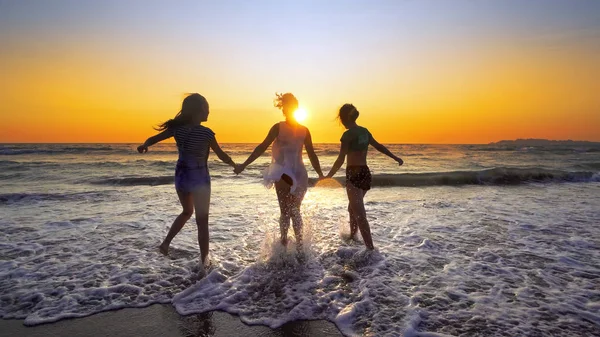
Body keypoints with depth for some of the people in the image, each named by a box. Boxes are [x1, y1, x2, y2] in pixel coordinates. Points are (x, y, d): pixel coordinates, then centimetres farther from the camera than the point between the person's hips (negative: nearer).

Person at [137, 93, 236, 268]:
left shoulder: (177, 128, -2)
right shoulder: (206, 132, -17)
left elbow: (153, 138, 2)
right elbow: (222, 156, -9)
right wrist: (234, 164, 7)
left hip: (181, 177, 6)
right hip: (199, 179, -5)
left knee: (187, 211, 30)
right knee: (202, 222, 6)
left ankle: (166, 243, 26)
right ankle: (204, 261, 14)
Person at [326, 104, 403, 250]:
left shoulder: (348, 134, -12)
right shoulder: (364, 131, 11)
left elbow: (340, 160, -15)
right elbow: (379, 146, 21)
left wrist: (327, 177, -9)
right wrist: (395, 157, 33)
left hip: (354, 174, -8)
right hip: (366, 173, 9)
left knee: (360, 215, -10)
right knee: (353, 208, 26)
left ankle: (371, 249, -14)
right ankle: (352, 237, 42)